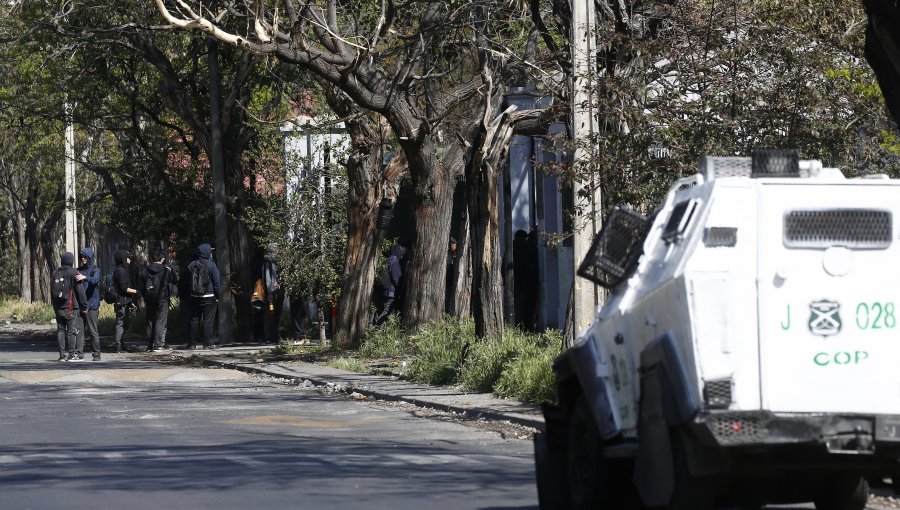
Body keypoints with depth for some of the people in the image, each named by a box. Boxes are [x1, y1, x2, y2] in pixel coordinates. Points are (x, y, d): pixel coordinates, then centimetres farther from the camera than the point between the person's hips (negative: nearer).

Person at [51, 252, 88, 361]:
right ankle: (72, 354, -4)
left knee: (61, 330, 8)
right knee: (72, 330, -3)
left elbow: (52, 291, 17)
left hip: (58, 307, 6)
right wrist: (84, 305, -1)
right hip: (71, 307, -6)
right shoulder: (73, 273, -8)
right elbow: (80, 291, -9)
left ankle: (63, 354, 8)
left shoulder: (55, 273, 11)